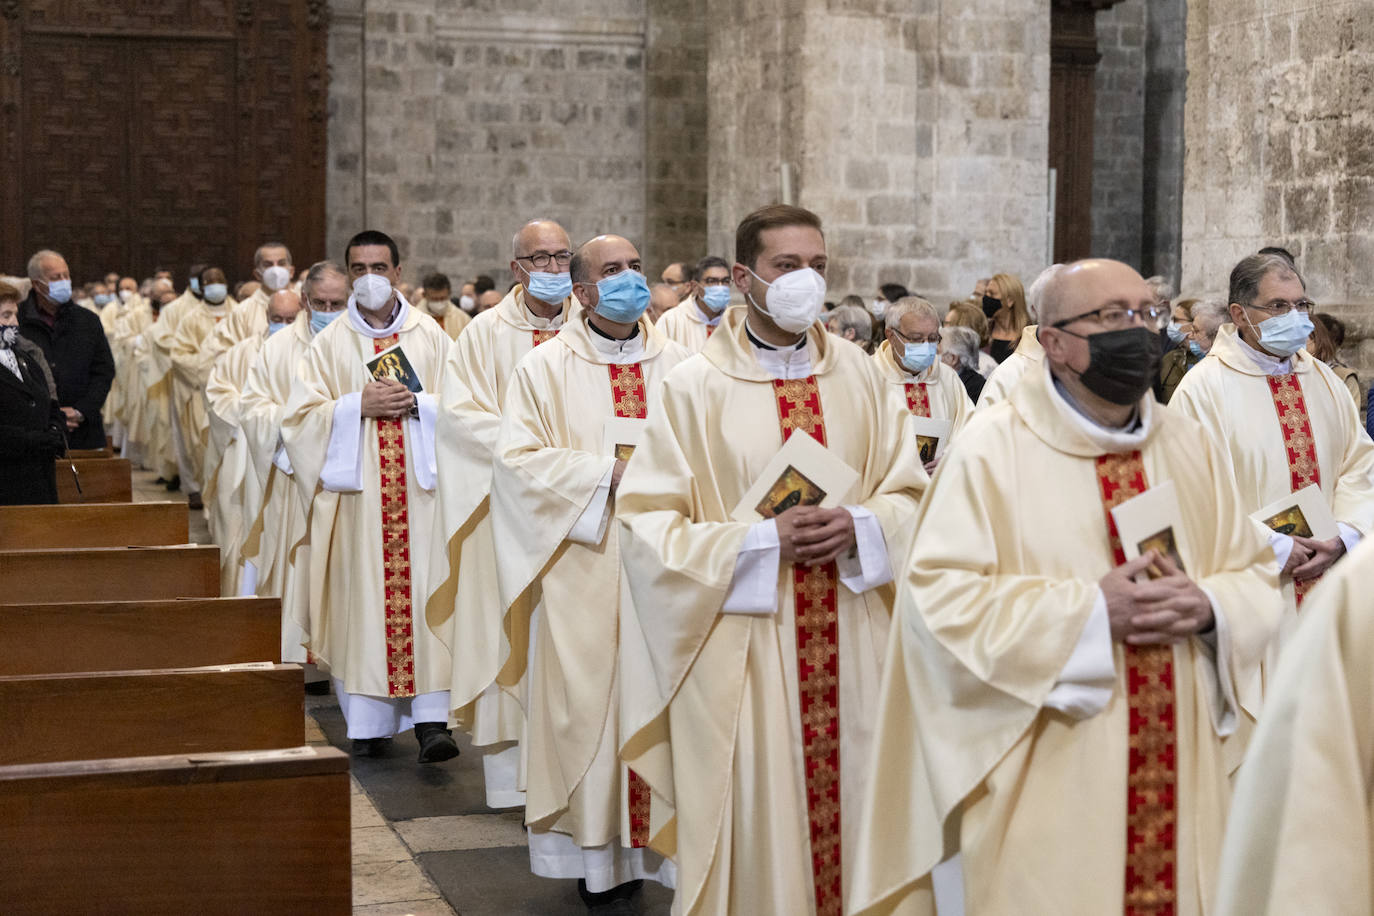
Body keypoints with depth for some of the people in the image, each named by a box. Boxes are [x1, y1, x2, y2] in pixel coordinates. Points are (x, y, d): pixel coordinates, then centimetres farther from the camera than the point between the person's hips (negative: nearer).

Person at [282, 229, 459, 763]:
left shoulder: (430, 336, 11)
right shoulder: (330, 344, 10)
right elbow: (300, 414, 3)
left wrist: (416, 403, -10)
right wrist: (358, 405, -10)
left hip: (420, 484, 0)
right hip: (357, 490, 0)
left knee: (424, 592, -9)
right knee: (364, 594, -2)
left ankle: (430, 719, -11)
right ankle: (369, 721, 5)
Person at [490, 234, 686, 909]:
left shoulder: (677, 364, 10)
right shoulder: (545, 368, 2)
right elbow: (517, 459, -6)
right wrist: (607, 471, -15)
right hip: (586, 570, -2)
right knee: (592, 701, -1)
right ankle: (598, 856, 8)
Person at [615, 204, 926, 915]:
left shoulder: (860, 376, 7)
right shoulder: (694, 388, -4)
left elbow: (910, 494, 10)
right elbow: (647, 523, -7)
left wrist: (858, 526, -11)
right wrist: (763, 540, -17)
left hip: (849, 648, 3)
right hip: (742, 651, -3)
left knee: (851, 803, 7)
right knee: (756, 825, 2)